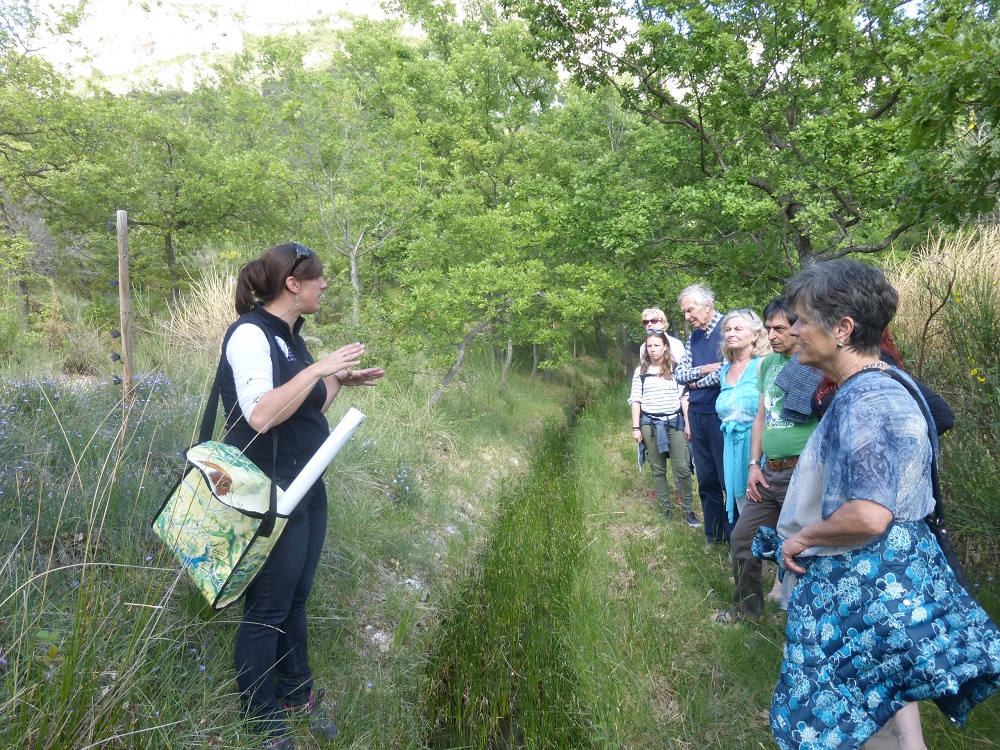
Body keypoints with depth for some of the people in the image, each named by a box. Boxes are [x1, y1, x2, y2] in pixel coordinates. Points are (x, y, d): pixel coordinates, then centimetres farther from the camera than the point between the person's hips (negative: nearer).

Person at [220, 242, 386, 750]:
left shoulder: (290, 336, 10)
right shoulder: (250, 332, -16)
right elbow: (260, 414, -29)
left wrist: (339, 381, 6)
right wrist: (318, 368, -26)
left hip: (307, 488, 8)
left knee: (296, 599, 20)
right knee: (267, 608, 7)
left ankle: (296, 695, 37)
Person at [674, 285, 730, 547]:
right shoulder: (693, 338, 11)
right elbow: (679, 373, 8)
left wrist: (697, 383, -4)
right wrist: (703, 370, -11)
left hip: (721, 414, -7)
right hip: (697, 414, 7)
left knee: (729, 477, 1)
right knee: (706, 478, 15)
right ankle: (714, 533, 28)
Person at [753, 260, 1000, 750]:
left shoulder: (861, 402, -27)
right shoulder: (887, 383, 5)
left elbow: (869, 515, -35)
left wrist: (801, 537, -19)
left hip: (859, 585, -9)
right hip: (895, 570, 10)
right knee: (888, 695, 25)